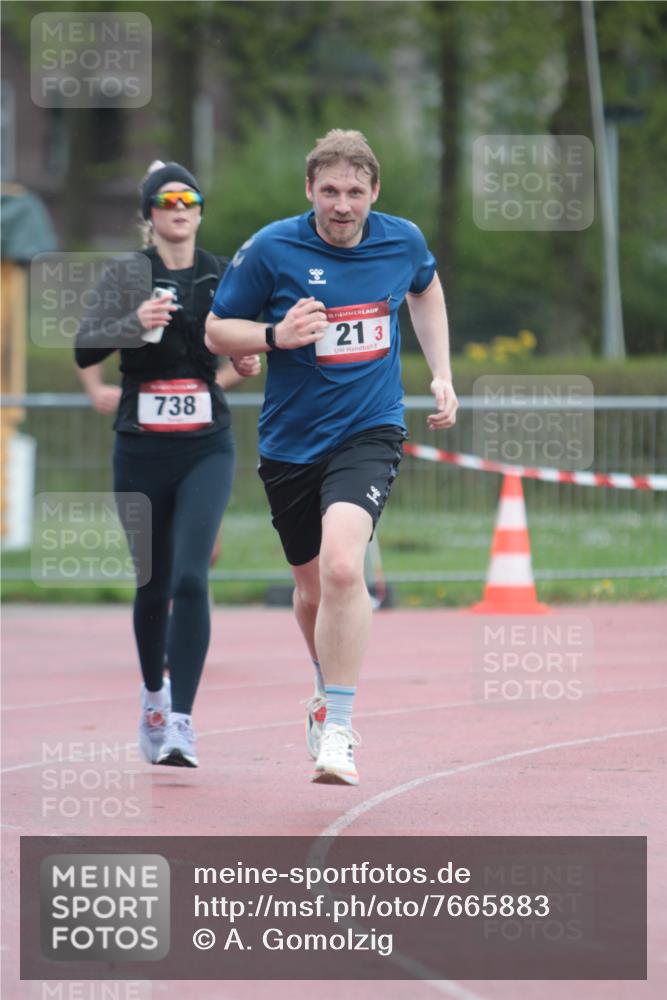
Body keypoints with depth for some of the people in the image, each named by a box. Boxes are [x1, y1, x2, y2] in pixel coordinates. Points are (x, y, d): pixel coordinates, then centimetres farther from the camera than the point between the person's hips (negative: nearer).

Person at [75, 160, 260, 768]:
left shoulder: (225, 278, 5)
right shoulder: (127, 277, -1)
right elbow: (86, 346, -14)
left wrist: (239, 371, 5)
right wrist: (135, 323, -28)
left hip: (206, 449, 0)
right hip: (142, 450, 0)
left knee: (190, 579, -17)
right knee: (153, 586, 11)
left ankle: (181, 721, -20)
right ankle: (154, 693, 37)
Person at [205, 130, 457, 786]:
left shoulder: (403, 241, -3)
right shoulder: (270, 250, -10)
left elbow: (425, 288, 22)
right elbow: (216, 332, -2)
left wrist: (440, 375, 15)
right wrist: (277, 334, -21)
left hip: (369, 431, -1)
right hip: (291, 443, 1)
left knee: (341, 565, -26)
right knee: (311, 588, 15)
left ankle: (337, 729, -21)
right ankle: (328, 691, 47)